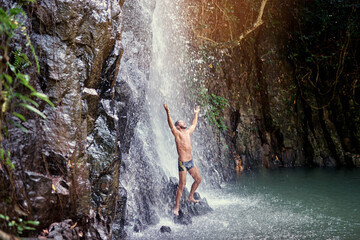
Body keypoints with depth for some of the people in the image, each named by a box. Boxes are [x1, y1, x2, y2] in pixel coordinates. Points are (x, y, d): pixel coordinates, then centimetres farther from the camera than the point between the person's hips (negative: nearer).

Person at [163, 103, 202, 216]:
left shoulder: (187, 132, 11)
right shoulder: (177, 134, -9)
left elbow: (194, 124, 29)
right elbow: (171, 125, -25)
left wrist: (196, 113, 38)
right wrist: (168, 112, -37)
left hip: (190, 161, 8)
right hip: (182, 163, -8)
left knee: (198, 179, 16)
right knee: (182, 185, -7)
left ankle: (190, 197, 36)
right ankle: (176, 207, 1)